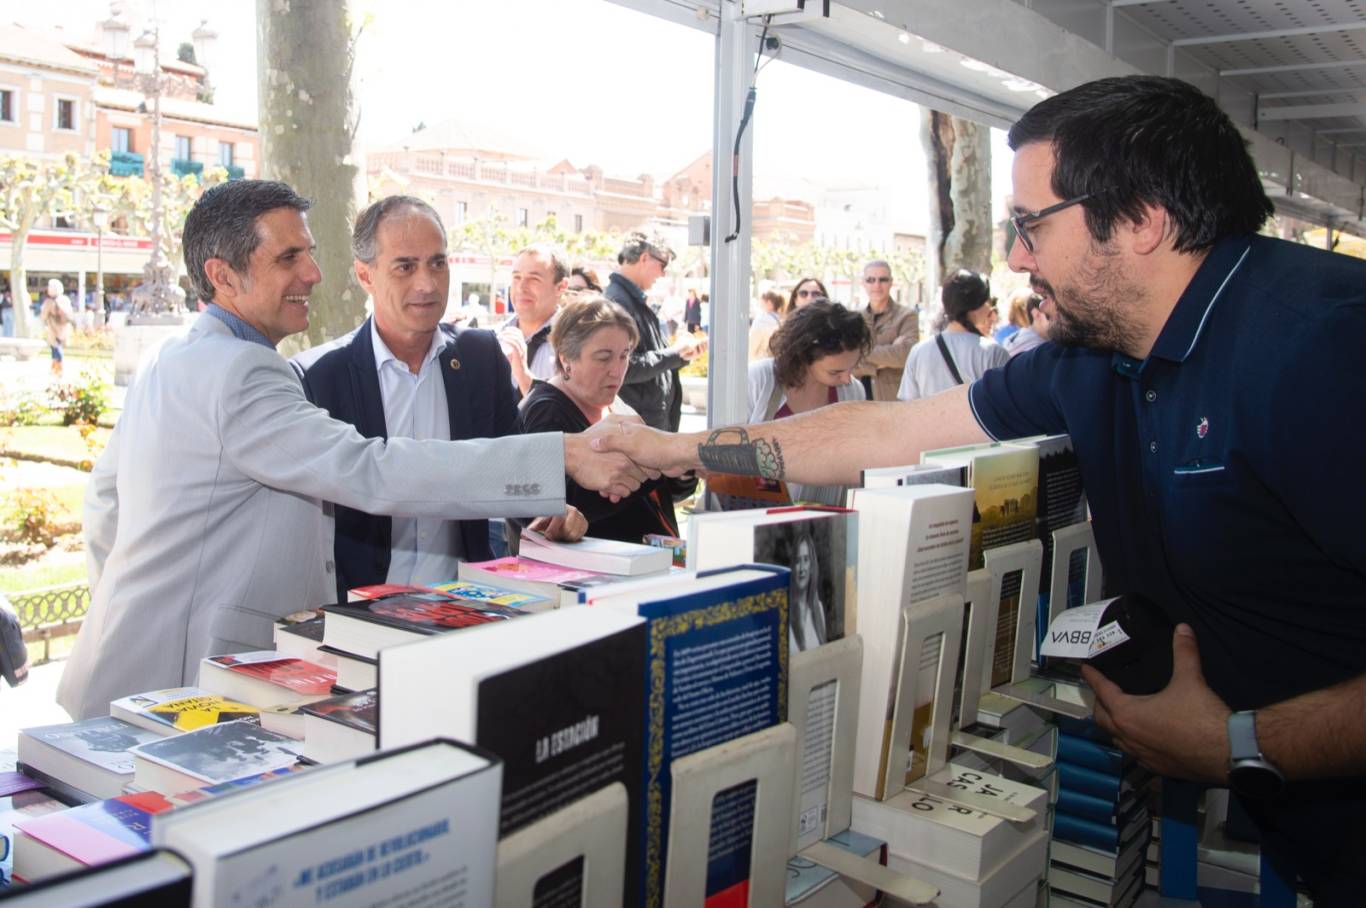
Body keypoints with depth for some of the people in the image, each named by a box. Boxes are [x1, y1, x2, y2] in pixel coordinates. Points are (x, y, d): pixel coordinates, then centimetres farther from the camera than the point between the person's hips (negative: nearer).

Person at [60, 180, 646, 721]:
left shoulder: (167, 360, 10)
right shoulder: (239, 373, -23)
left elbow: (104, 497, 20)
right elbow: (374, 473, -34)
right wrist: (566, 457, -36)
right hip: (180, 688, -10)